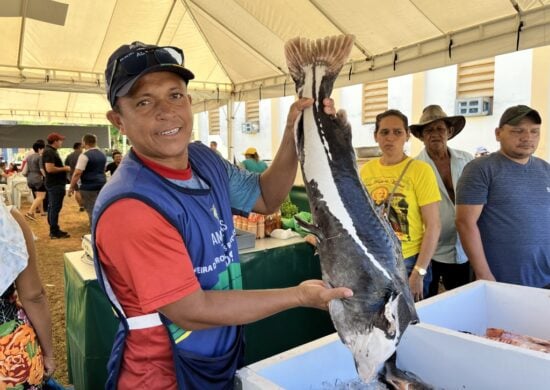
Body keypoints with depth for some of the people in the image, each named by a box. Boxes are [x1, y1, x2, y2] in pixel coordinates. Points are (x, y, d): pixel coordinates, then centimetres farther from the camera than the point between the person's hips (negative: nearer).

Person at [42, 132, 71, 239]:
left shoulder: (51, 151, 15)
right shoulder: (49, 152, -18)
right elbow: (50, 169, -27)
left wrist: (63, 168, 13)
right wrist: (64, 168, -15)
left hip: (54, 183, 11)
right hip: (55, 184, -11)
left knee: (52, 207, 14)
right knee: (55, 208, -6)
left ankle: (53, 230, 23)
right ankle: (54, 232, -1)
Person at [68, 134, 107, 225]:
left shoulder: (84, 155, -12)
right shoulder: (102, 155, 12)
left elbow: (77, 173, -17)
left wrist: (71, 187, -11)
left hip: (89, 187, -7)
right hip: (102, 185, 7)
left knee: (92, 210, -3)